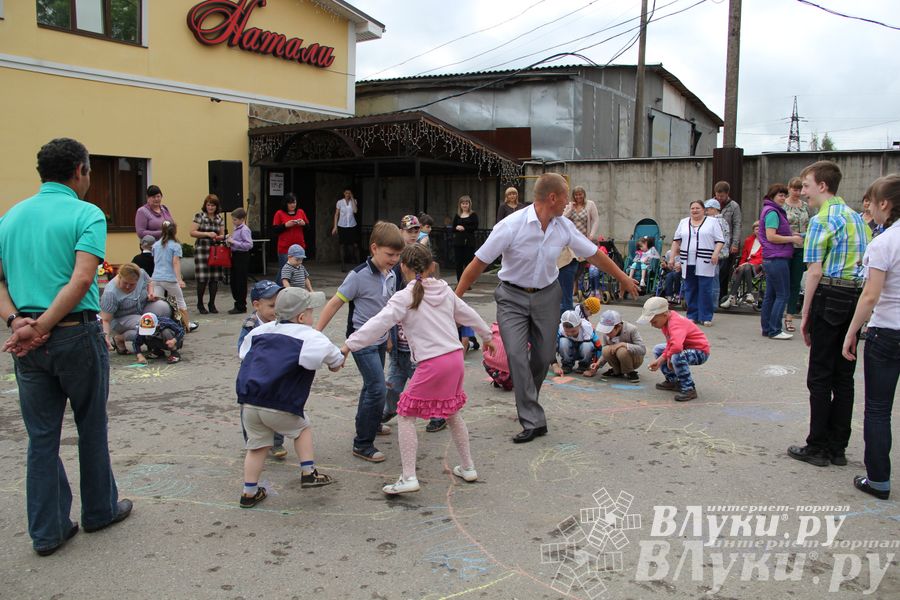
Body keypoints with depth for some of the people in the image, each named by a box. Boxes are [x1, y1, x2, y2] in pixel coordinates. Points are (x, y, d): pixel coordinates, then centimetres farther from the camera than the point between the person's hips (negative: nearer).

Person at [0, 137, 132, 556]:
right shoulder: (87, 214, -8)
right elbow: (82, 279, -21)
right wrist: (41, 328, -18)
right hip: (76, 334, -5)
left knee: (42, 436, 12)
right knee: (92, 427, 13)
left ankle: (47, 530, 18)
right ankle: (100, 510, 29)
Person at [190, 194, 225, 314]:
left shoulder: (220, 218, 12)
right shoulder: (199, 216, 0)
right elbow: (192, 232, -6)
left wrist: (219, 237, -7)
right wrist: (207, 234, -15)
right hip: (201, 249, -4)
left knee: (215, 278, 3)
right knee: (202, 278, -6)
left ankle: (212, 304, 16)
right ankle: (200, 304, 10)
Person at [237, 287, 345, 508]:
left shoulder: (261, 331, 16)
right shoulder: (309, 337, -3)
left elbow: (244, 356, 23)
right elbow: (335, 360, -2)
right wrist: (336, 363, 20)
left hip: (248, 402, 5)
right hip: (279, 406, -5)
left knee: (257, 445, 17)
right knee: (302, 428, 21)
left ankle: (250, 492, 20)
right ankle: (308, 473, 16)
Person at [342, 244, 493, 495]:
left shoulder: (405, 297, -7)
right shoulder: (445, 290, 12)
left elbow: (379, 324, -16)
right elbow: (469, 315, 24)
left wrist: (348, 345, -16)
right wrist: (486, 335, 40)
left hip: (432, 364, -7)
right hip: (455, 358, 7)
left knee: (406, 415, 3)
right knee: (452, 413, 24)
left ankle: (408, 477, -3)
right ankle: (468, 467, 32)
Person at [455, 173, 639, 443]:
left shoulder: (564, 226, -7)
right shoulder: (511, 226, -21)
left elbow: (594, 254, 8)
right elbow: (479, 262, -16)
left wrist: (623, 277, 18)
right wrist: (456, 298, -16)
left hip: (547, 295, 4)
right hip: (513, 296, -4)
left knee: (544, 355, 8)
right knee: (516, 354, -15)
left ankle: (527, 405, 35)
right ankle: (533, 421, -9)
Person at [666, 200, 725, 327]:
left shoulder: (712, 222, 6)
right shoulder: (684, 222, 15)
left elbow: (720, 241, 2)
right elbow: (676, 241, 16)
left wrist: (716, 253, -15)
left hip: (705, 264, -3)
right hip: (688, 264, 3)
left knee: (705, 290, -5)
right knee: (689, 290, 5)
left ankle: (706, 317, 3)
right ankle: (692, 316, 15)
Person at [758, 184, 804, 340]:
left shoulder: (775, 211, 18)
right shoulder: (772, 212, -13)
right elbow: (771, 236, -20)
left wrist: (792, 234, 10)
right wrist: (792, 239, -14)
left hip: (771, 259, 10)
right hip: (777, 259, -10)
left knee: (770, 295, 12)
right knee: (782, 295, -6)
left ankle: (767, 328, 16)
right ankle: (774, 330, -3)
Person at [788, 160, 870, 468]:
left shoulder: (821, 221, -10)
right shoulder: (857, 218, 15)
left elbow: (815, 272, -14)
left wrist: (805, 314, -10)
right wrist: (860, 304, 16)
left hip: (830, 296, -8)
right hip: (858, 296, 8)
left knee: (820, 376, 0)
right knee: (844, 376, 12)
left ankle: (817, 448, 6)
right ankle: (838, 447, 18)